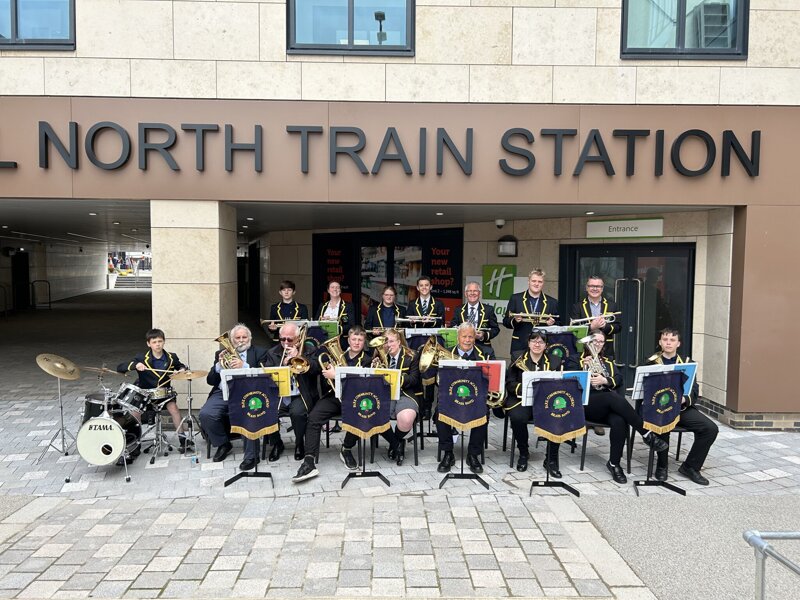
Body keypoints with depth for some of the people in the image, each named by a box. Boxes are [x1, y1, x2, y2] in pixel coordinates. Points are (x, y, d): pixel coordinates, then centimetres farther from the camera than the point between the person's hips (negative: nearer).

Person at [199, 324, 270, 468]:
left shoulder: (260, 353, 12)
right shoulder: (221, 354, 20)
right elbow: (210, 380, 13)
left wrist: (244, 366, -17)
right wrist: (219, 365, -6)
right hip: (223, 393, 4)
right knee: (205, 414, -24)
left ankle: (251, 455, -18)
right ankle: (223, 444, 4)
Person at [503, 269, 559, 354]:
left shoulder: (552, 302, 7)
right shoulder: (515, 298, 5)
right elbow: (505, 321, 6)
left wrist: (553, 323, -11)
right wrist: (515, 320, -15)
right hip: (519, 347, 0)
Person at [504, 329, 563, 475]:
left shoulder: (554, 361, 13)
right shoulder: (517, 358, 8)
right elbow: (510, 383, 1)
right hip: (522, 400, -1)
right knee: (517, 417, -34)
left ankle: (551, 460, -10)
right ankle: (523, 453, -6)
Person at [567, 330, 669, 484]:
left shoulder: (608, 362, 27)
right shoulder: (576, 360, 16)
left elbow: (618, 380, 8)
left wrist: (604, 381, -12)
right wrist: (584, 366, -13)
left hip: (609, 406, 4)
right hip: (586, 404, -4)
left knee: (620, 422, -33)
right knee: (614, 398, -36)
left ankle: (614, 463, -22)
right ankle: (647, 433, -31)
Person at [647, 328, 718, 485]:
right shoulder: (651, 363, 10)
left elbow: (694, 390, 7)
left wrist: (684, 399, -16)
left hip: (682, 407, 3)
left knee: (711, 428, -18)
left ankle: (690, 467, 0)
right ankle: (662, 466, -11)